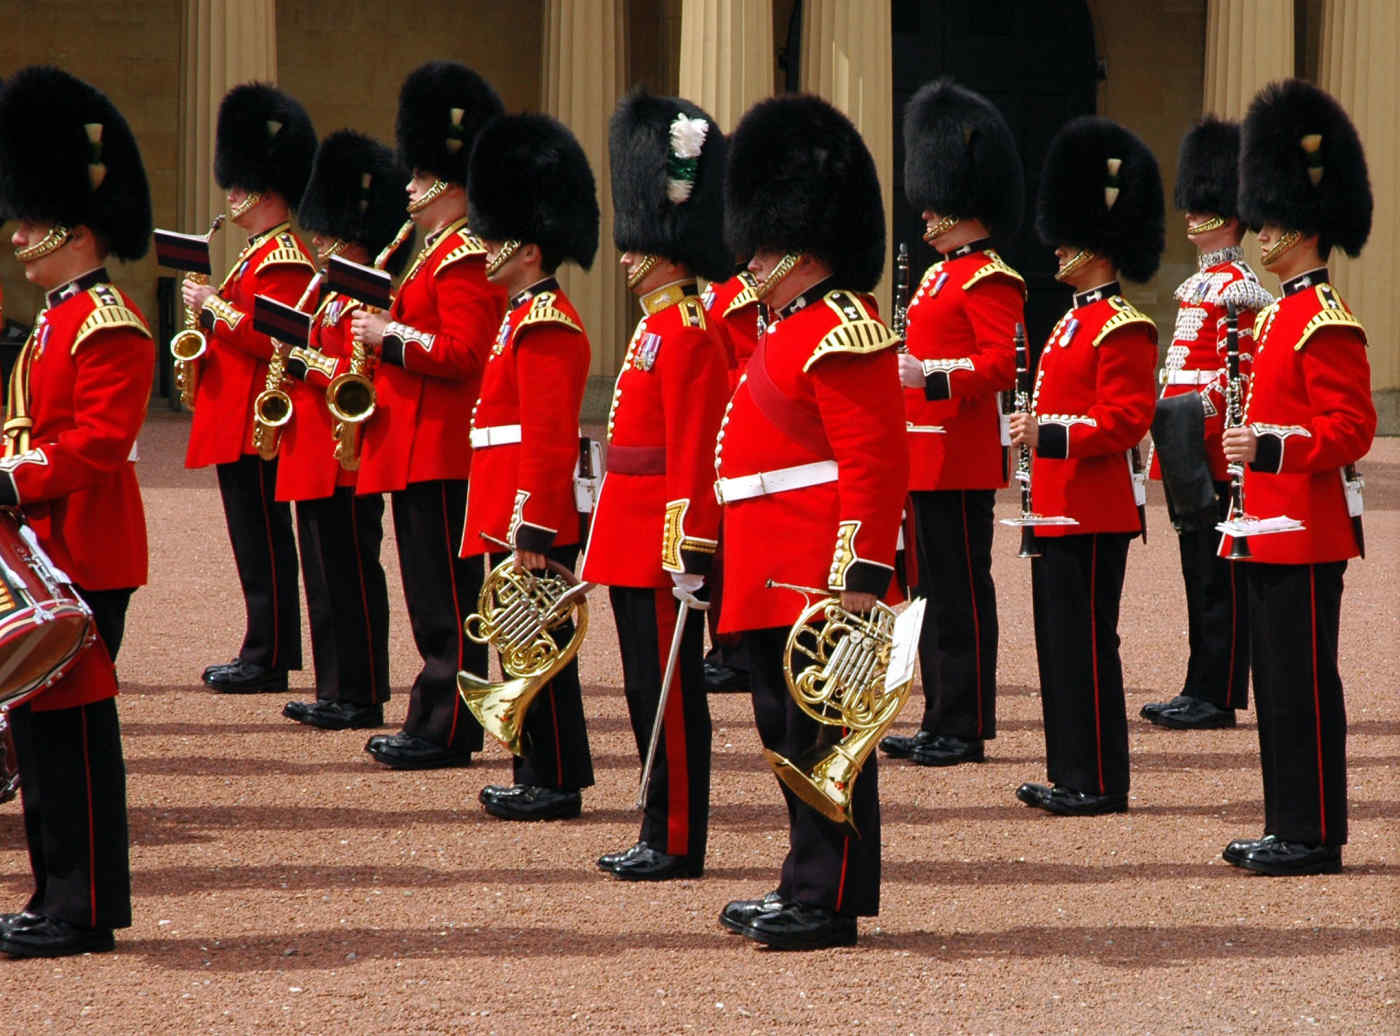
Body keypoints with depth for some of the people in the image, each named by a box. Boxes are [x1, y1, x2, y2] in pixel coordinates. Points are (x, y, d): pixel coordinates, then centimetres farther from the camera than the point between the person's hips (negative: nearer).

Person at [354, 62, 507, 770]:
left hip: (441, 450, -11)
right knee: (434, 593, 13)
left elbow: (462, 353, -23)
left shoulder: (466, 259, -14)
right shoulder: (438, 254, 18)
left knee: (443, 594, -6)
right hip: (416, 447, 11)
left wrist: (388, 337, -16)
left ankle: (444, 731, -4)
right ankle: (438, 723, 17)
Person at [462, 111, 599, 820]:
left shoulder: (545, 325, -16)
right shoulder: (527, 316, 16)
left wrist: (531, 531, -23)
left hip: (529, 521, -10)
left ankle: (555, 784, -1)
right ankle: (540, 776, 18)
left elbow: (549, 439, -21)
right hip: (517, 518, 10)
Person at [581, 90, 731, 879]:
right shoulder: (661, 326, 16)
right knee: (652, 690, 12)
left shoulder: (686, 331, -14)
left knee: (669, 693, -5)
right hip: (640, 545, 10)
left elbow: (695, 455, -19)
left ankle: (677, 844, 0)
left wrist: (689, 555, -22)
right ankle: (664, 836, 17)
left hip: (663, 544, -10)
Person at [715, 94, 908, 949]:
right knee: (790, 734, 14)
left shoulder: (844, 334, -14)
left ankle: (826, 901, -3)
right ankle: (809, 889, 20)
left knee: (824, 737, -6)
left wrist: (861, 578, -25)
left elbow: (876, 464, -20)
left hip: (823, 583, -11)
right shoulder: (791, 331, 19)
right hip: (776, 584, 11)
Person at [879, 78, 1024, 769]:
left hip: (959, 463, -10)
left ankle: (966, 729, -3)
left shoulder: (988, 280, -12)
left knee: (961, 595, -6)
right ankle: (941, 722, 17)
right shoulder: (944, 276, 19)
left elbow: (999, 364, -21)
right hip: (929, 460, 10)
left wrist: (930, 376, -32)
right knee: (936, 591, 12)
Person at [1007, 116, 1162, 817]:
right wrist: (1036, 431, 12)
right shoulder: (1077, 320, 17)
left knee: (1086, 642, -6)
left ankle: (1099, 783, -2)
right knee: (1061, 641, 12)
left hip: (1093, 514, -10)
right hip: (1062, 508, 10)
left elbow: (1124, 419, -21)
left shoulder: (1122, 328, -14)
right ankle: (1072, 776, 18)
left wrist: (1049, 433, -24)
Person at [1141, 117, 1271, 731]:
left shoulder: (1237, 290, -12)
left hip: (1214, 458, -10)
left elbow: (1242, 379, -18)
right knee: (1201, 574, 11)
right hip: (1192, 461, 10)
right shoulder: (1201, 285, 18)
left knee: (1217, 577, -5)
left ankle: (1215, 697, -3)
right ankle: (1204, 693, 15)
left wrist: (1194, 426, -22)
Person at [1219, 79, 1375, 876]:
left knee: (1304, 682, -6)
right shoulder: (1279, 313, 16)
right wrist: (1243, 443, 15)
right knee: (1277, 681, 12)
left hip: (1307, 534, -10)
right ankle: (1288, 825, 17)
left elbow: (1351, 430, -19)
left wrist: (1270, 448, -26)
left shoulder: (1328, 325, -14)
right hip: (1272, 529, 10)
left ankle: (1316, 836, -2)